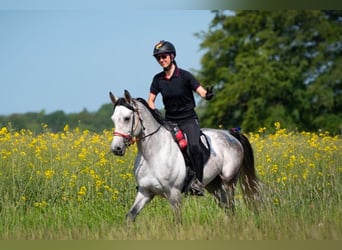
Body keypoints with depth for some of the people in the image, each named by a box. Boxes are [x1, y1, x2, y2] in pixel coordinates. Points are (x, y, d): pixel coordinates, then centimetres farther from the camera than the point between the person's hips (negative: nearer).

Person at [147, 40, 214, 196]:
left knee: (194, 146, -30)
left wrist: (208, 95, -37)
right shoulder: (158, 79, 3)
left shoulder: (185, 76, -9)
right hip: (169, 121, 5)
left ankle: (198, 182, -26)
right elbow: (151, 100, 8)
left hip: (188, 119, -4)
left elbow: (201, 92, -13)